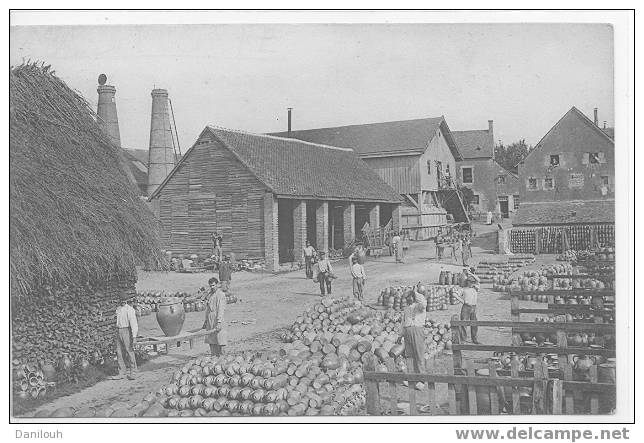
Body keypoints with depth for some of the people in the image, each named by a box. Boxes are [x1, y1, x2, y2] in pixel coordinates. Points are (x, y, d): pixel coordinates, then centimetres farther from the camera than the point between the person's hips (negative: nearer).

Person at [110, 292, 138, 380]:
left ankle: (133, 373, 0)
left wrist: (134, 336, -24)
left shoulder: (130, 309, -10)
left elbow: (133, 322, -17)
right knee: (119, 353, 6)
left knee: (130, 352, -5)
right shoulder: (118, 309, 13)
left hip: (127, 331, -7)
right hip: (119, 331, 7)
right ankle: (122, 373, 10)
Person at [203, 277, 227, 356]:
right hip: (210, 321, 8)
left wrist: (219, 322, -23)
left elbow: (221, 309, -16)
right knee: (211, 341, 9)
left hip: (217, 320, -8)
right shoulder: (210, 294, 18)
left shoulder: (220, 294, -9)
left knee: (219, 340, -6)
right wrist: (206, 321, 23)